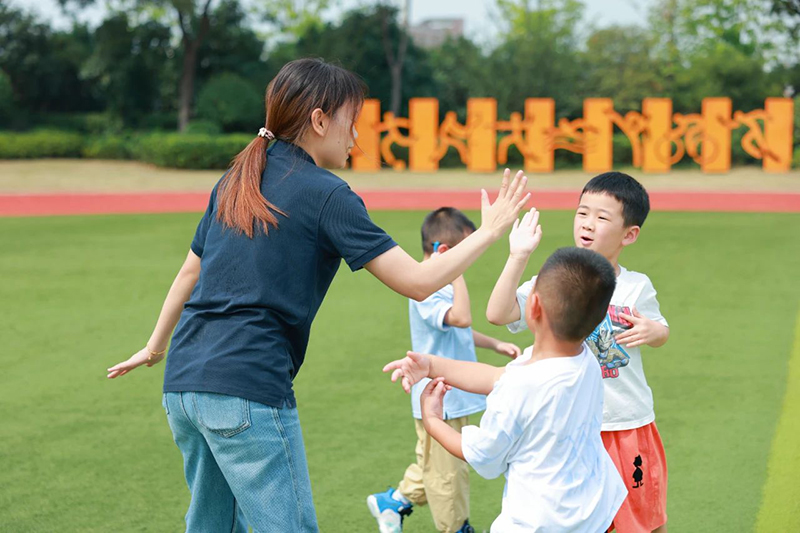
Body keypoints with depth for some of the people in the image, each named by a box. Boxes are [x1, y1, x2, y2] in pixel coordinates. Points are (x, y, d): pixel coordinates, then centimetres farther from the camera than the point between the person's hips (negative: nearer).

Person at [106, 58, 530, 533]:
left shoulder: (236, 182, 14)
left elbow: (191, 270, 24)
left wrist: (156, 346, 36)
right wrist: (490, 231, 2)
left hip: (182, 384, 8)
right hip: (248, 388, -8)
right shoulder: (325, 195, -6)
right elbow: (418, 282, -9)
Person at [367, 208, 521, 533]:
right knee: (448, 471, 6)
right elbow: (460, 318, -40)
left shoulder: (441, 284, 10)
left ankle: (393, 501, 34)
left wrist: (495, 344, 22)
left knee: (433, 465, 22)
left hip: (453, 396, 10)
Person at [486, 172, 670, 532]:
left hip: (631, 425, 1)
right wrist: (519, 257, -26)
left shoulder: (637, 287, -3)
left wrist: (652, 331, -9)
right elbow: (498, 314, -21)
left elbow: (661, 332, 14)